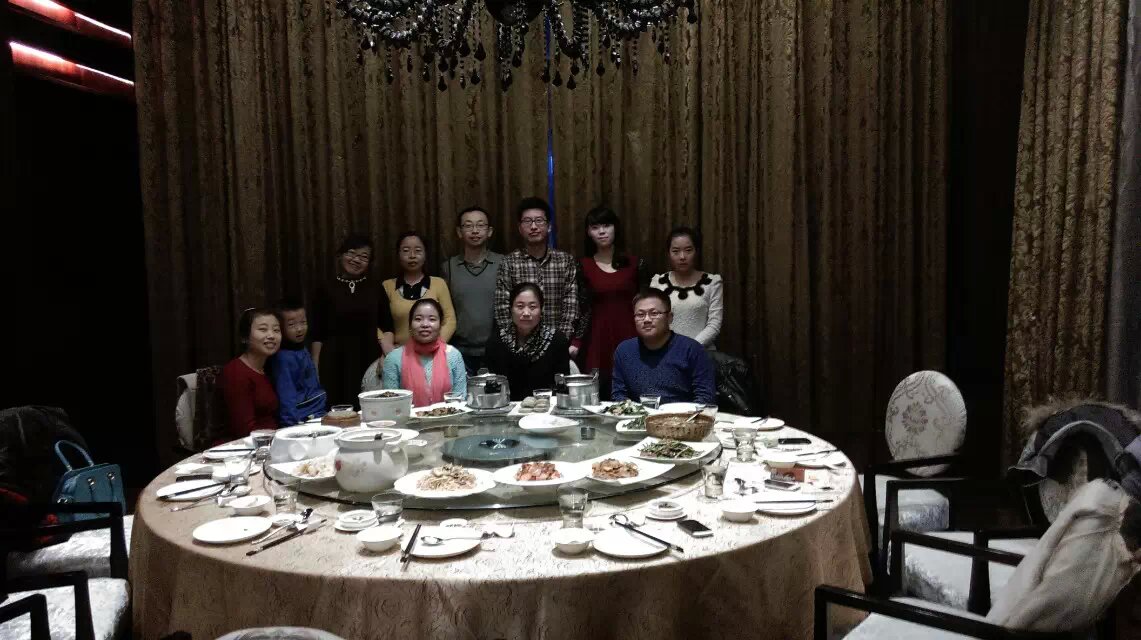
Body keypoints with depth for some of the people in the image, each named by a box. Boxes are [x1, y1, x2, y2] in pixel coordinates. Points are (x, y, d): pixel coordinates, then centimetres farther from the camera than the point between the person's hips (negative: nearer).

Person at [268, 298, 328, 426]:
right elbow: (286, 399, -17)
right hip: (302, 422, -8)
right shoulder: (282, 358, -13)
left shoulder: (303, 350, 12)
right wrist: (292, 424, -22)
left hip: (318, 414, 8)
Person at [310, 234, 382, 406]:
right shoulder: (326, 288, 5)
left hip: (369, 359, 1)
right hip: (334, 361, -1)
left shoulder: (375, 288, 9)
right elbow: (317, 333, 5)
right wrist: (315, 369, 0)